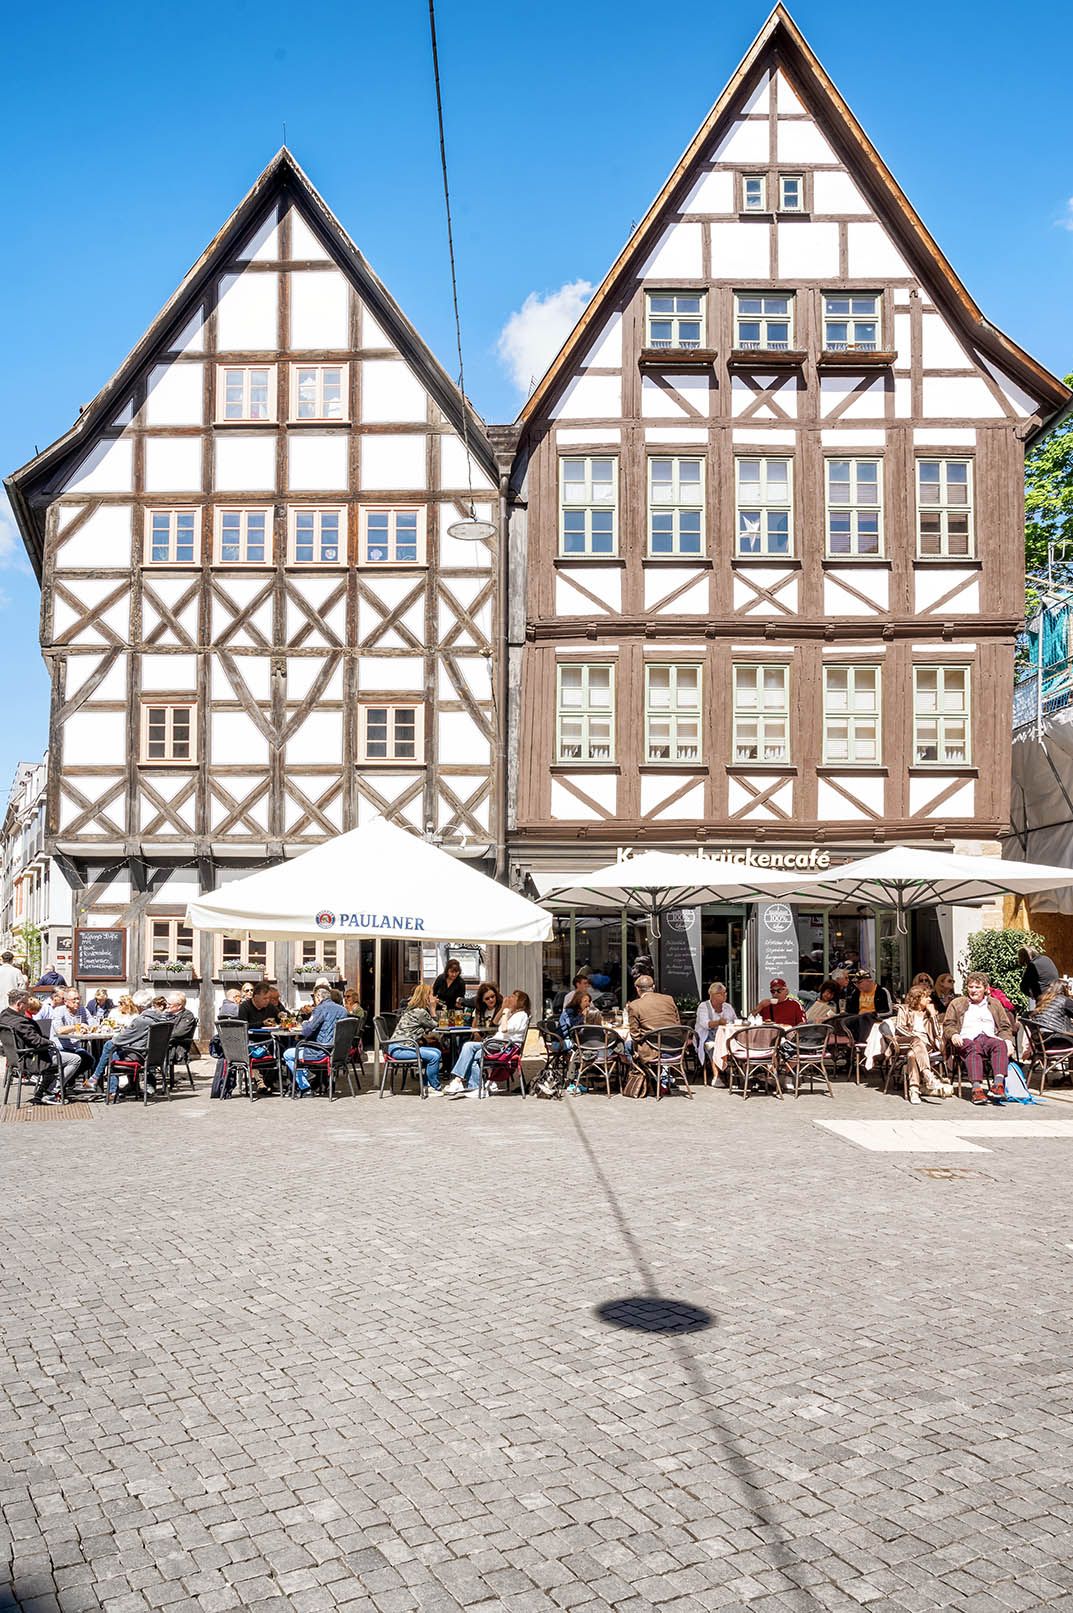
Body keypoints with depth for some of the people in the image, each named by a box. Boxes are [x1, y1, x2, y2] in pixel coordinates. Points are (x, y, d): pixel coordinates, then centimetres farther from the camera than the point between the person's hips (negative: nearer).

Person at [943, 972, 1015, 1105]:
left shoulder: (994, 1004, 30)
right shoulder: (957, 1003, 24)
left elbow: (1005, 1027, 24)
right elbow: (947, 1025, 15)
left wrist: (1007, 1040, 2)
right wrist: (953, 1035, -8)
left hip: (990, 1038, 2)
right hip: (967, 1039, -2)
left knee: (1000, 1045, -35)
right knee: (974, 1049, -39)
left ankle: (998, 1083, -51)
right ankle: (977, 1087, -54)